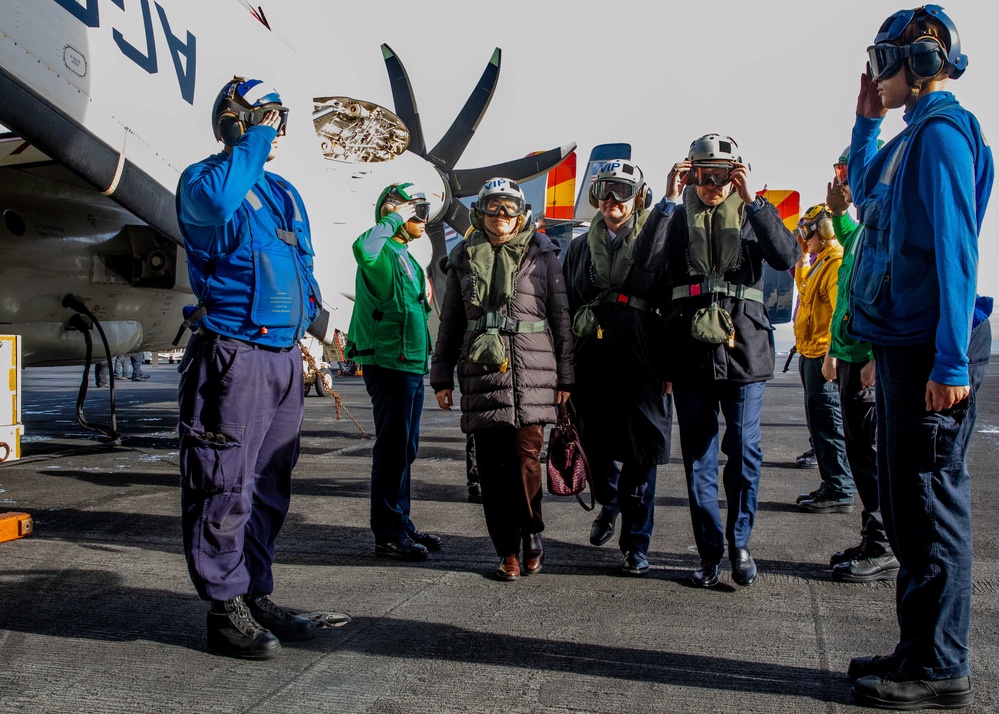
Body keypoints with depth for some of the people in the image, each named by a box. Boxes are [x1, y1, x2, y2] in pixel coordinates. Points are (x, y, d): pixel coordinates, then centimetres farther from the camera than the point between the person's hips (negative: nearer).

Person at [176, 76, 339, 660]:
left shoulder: (285, 192, 19)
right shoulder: (205, 180, -3)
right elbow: (216, 201, -29)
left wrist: (307, 335, 15)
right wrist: (255, 140, -16)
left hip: (284, 356, 8)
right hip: (233, 356, -8)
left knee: (270, 485, 13)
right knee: (225, 486, -4)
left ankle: (258, 595, 24)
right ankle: (226, 608, 7)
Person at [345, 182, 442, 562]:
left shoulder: (405, 256, 19)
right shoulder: (382, 253, -11)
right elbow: (362, 248, -37)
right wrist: (393, 219, -25)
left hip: (410, 364, 10)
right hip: (388, 364, -10)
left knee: (405, 449, 14)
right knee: (392, 448, -6)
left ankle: (401, 523, 25)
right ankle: (388, 534, 1)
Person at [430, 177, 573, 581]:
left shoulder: (542, 255, 8)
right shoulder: (464, 259, 15)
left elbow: (561, 319, 7)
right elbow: (449, 324, 18)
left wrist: (565, 378, 2)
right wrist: (442, 377, 13)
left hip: (531, 375, -2)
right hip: (480, 374, 3)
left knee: (525, 458, -9)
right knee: (491, 467, 2)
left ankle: (532, 539, 13)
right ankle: (507, 551, 13)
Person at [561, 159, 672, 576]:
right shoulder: (580, 248, 13)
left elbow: (672, 307, -1)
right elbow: (564, 308, 14)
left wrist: (669, 366, -8)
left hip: (640, 364, -3)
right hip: (591, 362, 3)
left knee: (640, 455, 0)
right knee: (595, 444, 13)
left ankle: (636, 545, 12)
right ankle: (608, 504, 43)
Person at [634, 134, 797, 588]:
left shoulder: (753, 214, 12)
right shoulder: (678, 217, 12)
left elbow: (786, 257, -8)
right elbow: (645, 259, -8)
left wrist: (751, 200, -12)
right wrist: (668, 200, -11)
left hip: (743, 344, -1)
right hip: (691, 346, 1)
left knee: (744, 449, -2)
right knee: (697, 454, 5)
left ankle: (739, 542, 16)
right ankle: (710, 551, 15)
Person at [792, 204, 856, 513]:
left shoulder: (839, 262, -14)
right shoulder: (821, 261, 17)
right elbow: (804, 288, 34)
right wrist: (804, 255, 24)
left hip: (824, 357, -11)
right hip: (811, 355, 11)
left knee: (828, 423, -6)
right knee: (819, 422, 14)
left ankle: (840, 493, 0)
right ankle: (831, 486, 23)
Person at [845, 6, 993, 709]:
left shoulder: (942, 132, -12)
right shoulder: (915, 135, 17)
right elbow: (867, 201, 34)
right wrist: (867, 124, 24)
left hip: (931, 354, -10)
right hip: (904, 348, 10)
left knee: (931, 506, -3)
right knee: (906, 504, 15)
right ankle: (919, 650, 26)